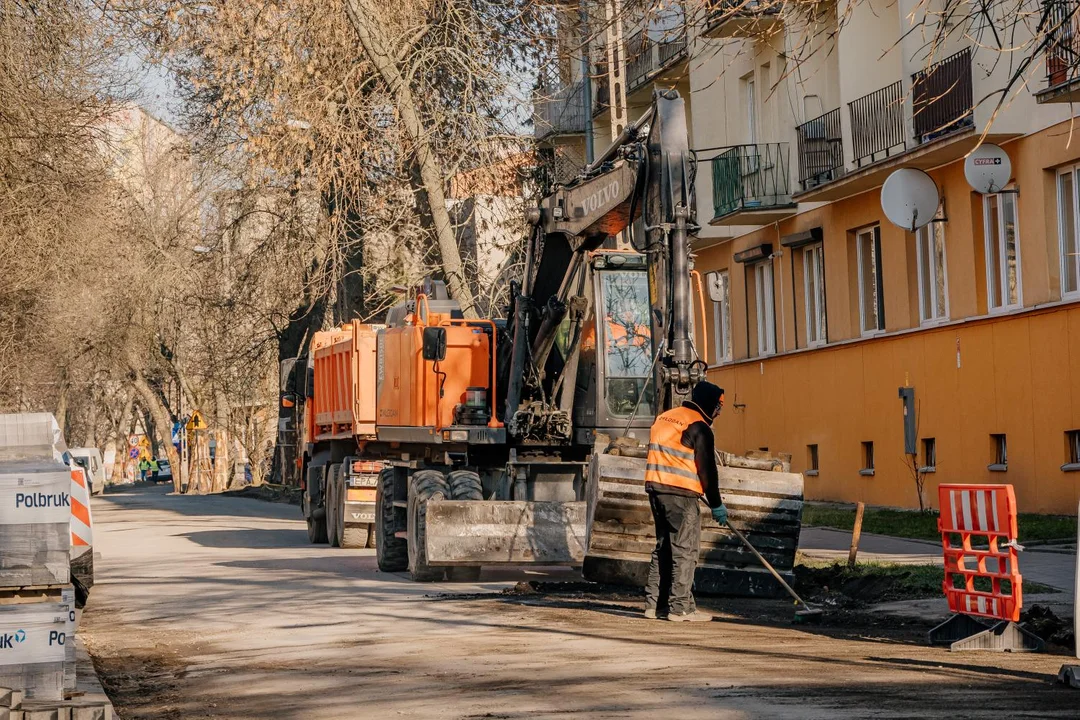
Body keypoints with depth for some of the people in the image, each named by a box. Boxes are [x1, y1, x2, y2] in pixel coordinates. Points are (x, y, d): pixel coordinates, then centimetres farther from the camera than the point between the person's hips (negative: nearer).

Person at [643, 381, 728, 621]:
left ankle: (655, 604, 15)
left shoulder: (665, 417, 18)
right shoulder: (698, 426, -8)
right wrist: (716, 504, -1)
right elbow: (706, 469, -9)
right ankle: (680, 608, -5)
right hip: (680, 493, -8)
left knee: (664, 546, 14)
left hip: (655, 487, 8)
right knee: (685, 550, -4)